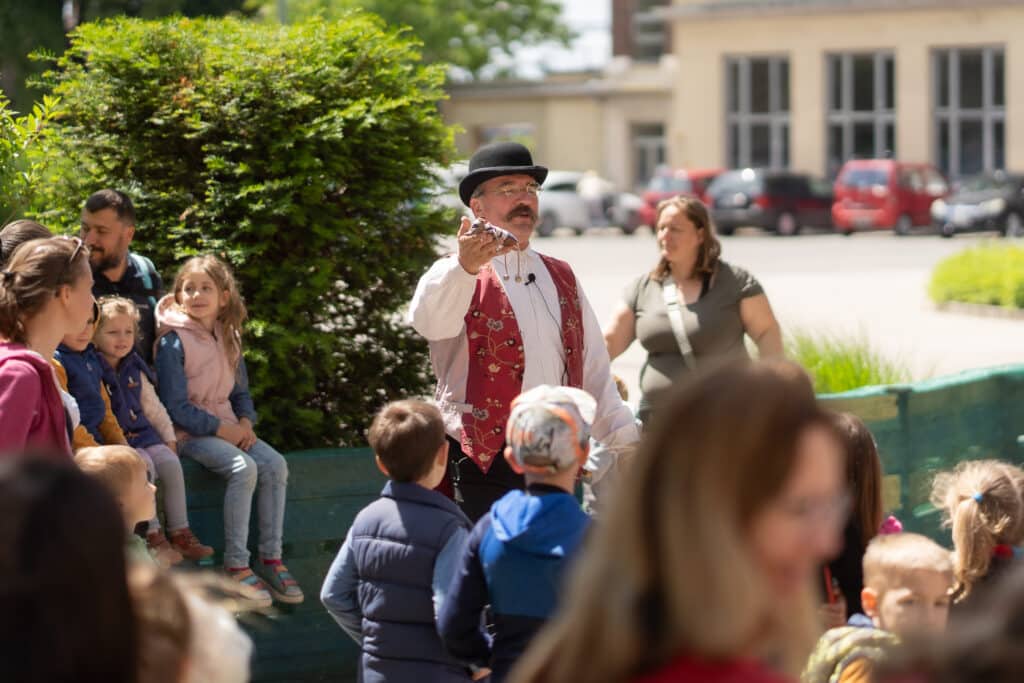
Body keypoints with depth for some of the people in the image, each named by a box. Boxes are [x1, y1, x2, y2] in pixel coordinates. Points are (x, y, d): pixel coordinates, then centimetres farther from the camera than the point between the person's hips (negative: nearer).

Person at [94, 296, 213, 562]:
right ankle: (153, 535, -27)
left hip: (142, 434, 6)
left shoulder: (135, 370, 16)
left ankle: (180, 532, -11)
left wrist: (169, 437, 15)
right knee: (143, 464, -30)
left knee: (171, 462, -17)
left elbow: (153, 406, 23)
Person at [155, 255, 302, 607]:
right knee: (244, 468, -29)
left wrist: (245, 423, -2)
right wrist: (223, 430, -16)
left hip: (228, 426, 7)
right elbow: (176, 408, -14)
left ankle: (271, 558, -11)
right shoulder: (174, 342, -10)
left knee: (276, 464, -16)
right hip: (190, 432, -7)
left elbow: (240, 391, 19)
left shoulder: (227, 339, 11)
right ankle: (236, 565, -25)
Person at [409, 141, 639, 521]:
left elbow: (594, 369, 22)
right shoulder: (455, 277, -2)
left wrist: (625, 443, 17)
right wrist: (465, 267, -45)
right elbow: (429, 321, -27)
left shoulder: (561, 278, 18)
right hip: (483, 468, -6)